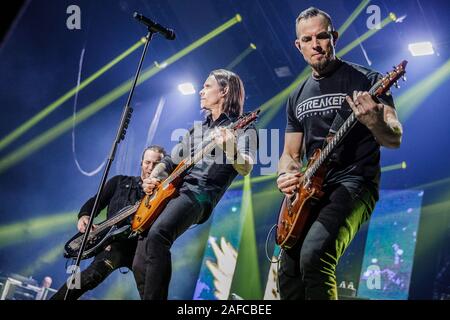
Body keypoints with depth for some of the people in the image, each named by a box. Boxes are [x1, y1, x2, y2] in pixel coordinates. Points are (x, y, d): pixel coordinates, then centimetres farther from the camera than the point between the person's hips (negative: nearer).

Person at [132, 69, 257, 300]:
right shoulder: (199, 128, 24)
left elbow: (245, 168, -16)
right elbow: (171, 160, 29)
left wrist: (229, 148, -37)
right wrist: (153, 178, 9)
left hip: (199, 194, -8)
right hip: (171, 190, 8)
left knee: (157, 234, -35)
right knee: (140, 265, 1)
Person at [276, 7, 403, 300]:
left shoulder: (367, 80, -3)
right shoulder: (297, 97, 14)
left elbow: (395, 140, -11)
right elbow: (290, 153, 18)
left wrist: (374, 121, -34)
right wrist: (285, 176, -5)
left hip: (355, 183, -6)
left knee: (314, 256, -29)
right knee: (288, 273, 4)